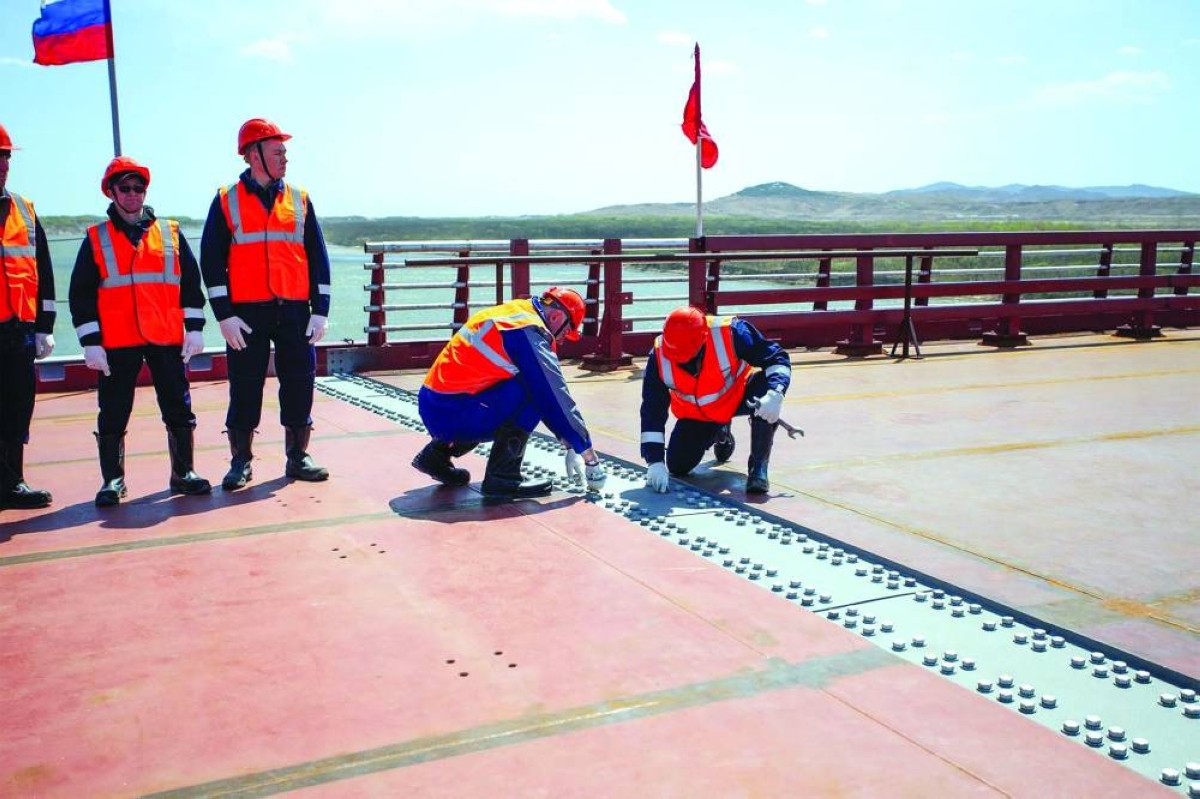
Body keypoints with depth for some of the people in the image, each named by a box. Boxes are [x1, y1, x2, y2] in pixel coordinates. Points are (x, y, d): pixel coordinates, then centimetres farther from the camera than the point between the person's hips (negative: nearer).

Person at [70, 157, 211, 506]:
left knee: (179, 409, 5)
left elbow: (191, 283, 10)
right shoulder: (96, 239, 6)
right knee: (113, 416, 3)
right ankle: (112, 481, 15)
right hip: (117, 343, -1)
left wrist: (194, 328, 3)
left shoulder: (170, 233, 10)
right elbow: (81, 294, 3)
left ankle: (183, 473, 17)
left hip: (168, 339, 1)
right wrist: (90, 342, -4)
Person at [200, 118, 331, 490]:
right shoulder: (226, 201, 4)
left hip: (295, 311, 2)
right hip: (247, 313, -2)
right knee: (245, 388, 3)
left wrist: (320, 310, 1)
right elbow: (212, 261, 0)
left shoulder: (299, 200, 10)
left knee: (299, 383, 4)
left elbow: (317, 257, 9)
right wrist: (224, 315, -8)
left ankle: (298, 457, 16)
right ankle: (241, 462, 13)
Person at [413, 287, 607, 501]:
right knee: (533, 391, -14)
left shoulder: (515, 313, 15)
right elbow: (556, 396, -14)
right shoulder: (529, 331, -13)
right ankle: (502, 477, -11)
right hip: (451, 412, -9)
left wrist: (568, 443, 18)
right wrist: (588, 452, -6)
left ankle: (437, 454, 23)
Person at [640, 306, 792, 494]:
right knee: (678, 466, -2)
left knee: (766, 386, -33)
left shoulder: (730, 332, -35)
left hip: (738, 396, -2)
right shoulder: (659, 355, -28)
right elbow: (652, 410, -23)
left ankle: (758, 466, -19)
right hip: (696, 415, 3)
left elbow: (777, 357, -25)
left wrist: (775, 395, -44)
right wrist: (655, 461, -28)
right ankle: (720, 434, 31)